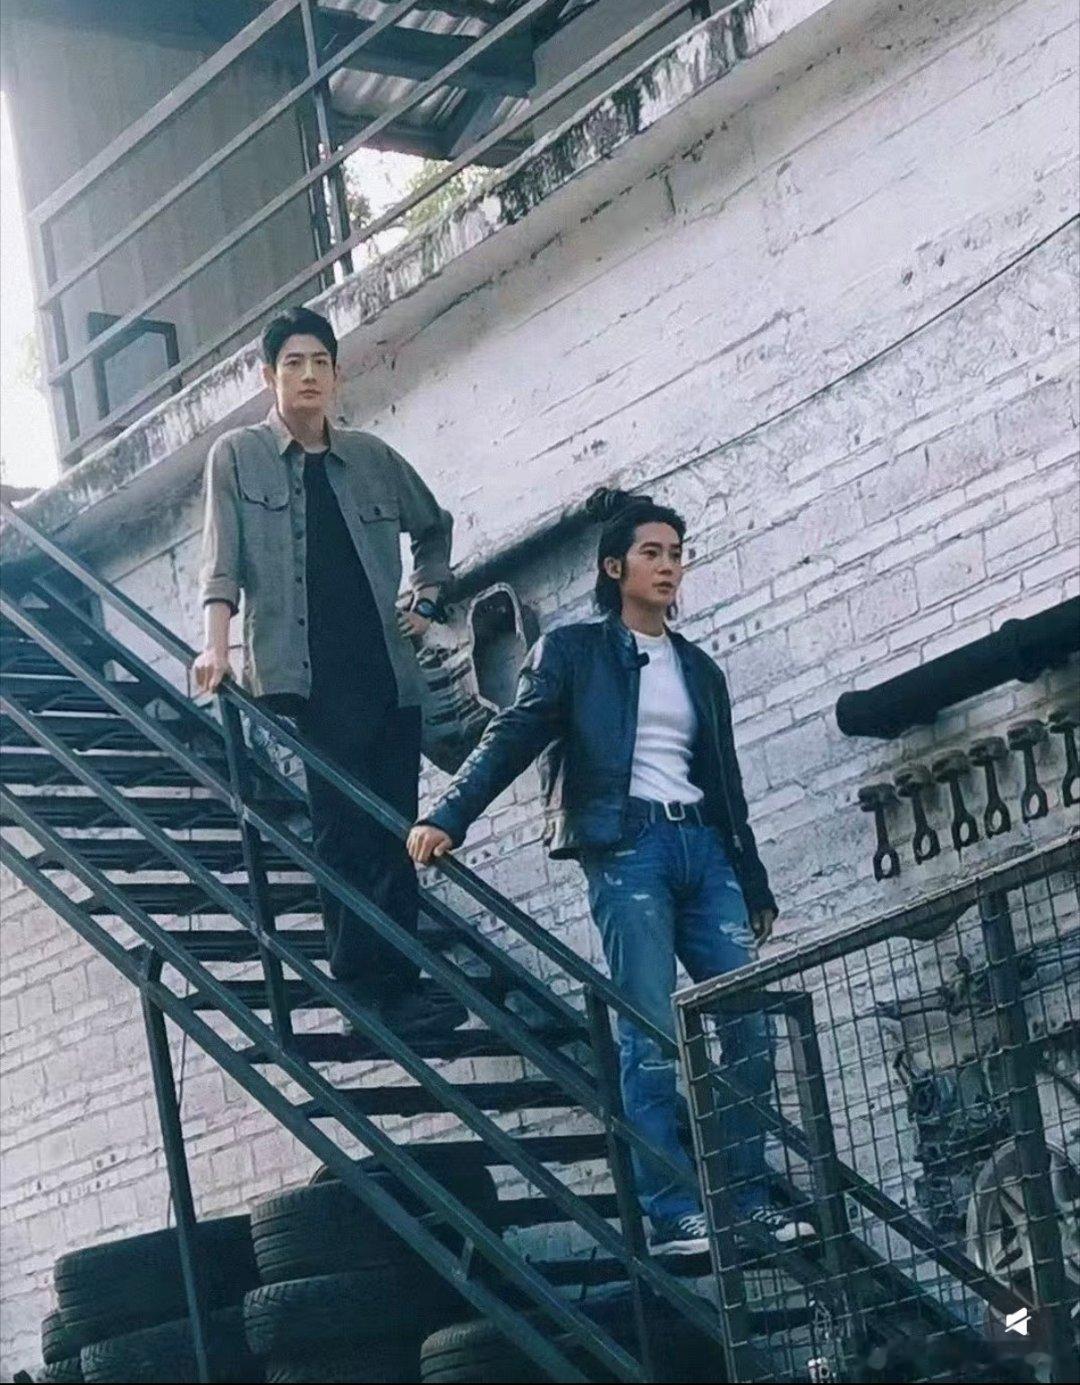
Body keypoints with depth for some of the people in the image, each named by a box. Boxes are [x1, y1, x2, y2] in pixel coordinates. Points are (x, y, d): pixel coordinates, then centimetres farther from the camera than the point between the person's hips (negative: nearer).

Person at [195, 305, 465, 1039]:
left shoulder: (372, 458, 15)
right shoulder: (239, 456, 6)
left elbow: (435, 526, 31)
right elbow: (224, 559, -5)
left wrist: (426, 599, 17)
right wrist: (217, 648, -18)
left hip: (387, 669, 4)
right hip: (304, 673, -4)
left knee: (396, 831, 0)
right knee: (346, 829, -11)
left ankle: (395, 978, 3)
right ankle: (376, 981, -9)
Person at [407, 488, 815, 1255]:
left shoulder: (699, 668, 22)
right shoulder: (574, 651, 7)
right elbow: (513, 737, -3)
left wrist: (756, 888, 22)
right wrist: (449, 815, -17)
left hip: (702, 849, 5)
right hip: (627, 847, -5)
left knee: (753, 1023, -4)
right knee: (650, 1034, -11)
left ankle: (749, 1198, 2)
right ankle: (674, 1213, -12)